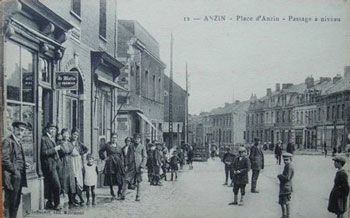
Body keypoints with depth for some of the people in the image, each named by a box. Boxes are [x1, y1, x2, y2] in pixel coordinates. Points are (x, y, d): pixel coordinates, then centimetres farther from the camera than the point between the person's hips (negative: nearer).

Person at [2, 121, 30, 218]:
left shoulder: (18, 142, 19)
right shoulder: (7, 141, -9)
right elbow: (5, 160, -17)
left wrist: (24, 164, 7)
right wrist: (15, 171, -16)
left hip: (19, 177, 9)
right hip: (12, 177, -9)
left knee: (16, 202, 13)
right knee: (10, 202, -7)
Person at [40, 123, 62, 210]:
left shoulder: (52, 139, 19)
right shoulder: (44, 139, -8)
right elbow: (43, 152, -15)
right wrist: (54, 149, -17)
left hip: (56, 164, 9)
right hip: (49, 165, -9)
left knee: (52, 186, 12)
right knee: (57, 185, -10)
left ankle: (50, 203, 19)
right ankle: (56, 204, 0)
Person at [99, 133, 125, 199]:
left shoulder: (119, 147, 12)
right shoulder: (107, 145, 3)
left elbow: (121, 156, 14)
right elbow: (100, 151, 13)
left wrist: (122, 163, 5)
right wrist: (104, 158, 3)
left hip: (118, 163, 2)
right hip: (110, 163, -2)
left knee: (120, 178, -6)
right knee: (111, 179, 0)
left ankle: (119, 191, 9)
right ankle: (112, 192, 13)